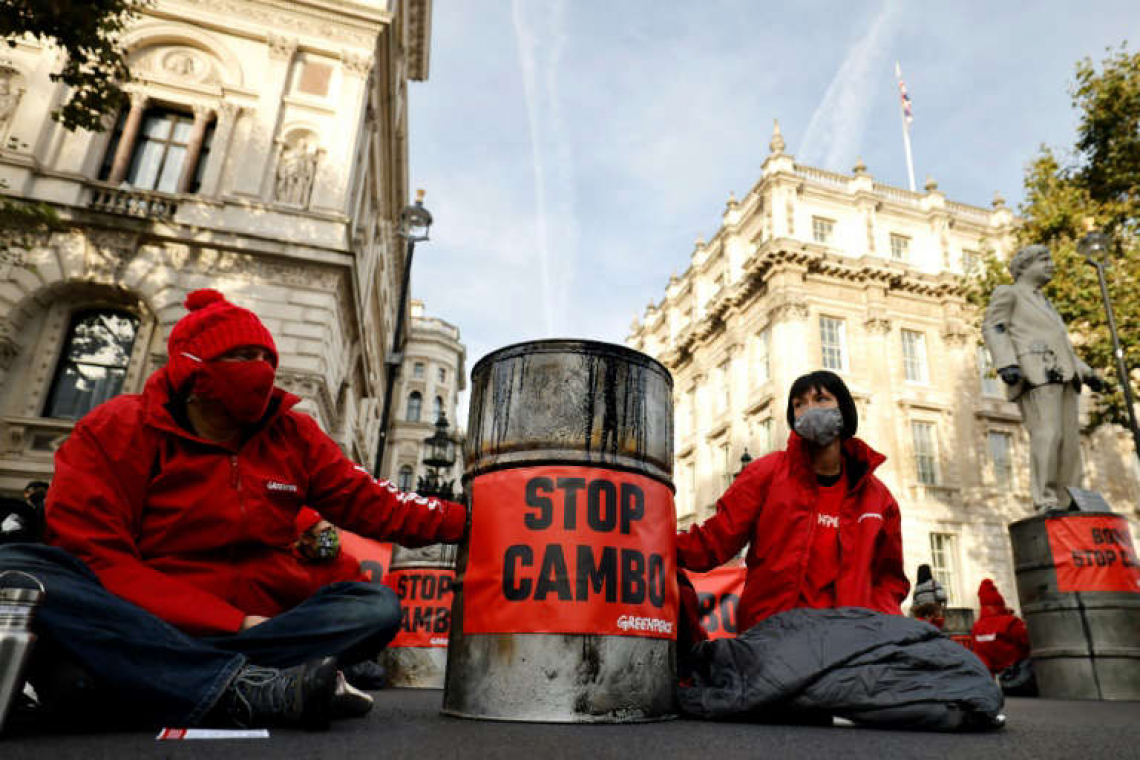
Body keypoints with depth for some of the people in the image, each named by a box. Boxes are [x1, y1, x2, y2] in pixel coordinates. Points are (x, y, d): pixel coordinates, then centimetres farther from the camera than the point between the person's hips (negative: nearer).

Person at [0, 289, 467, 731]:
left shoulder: (292, 434, 6)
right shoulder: (117, 429, -3)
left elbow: (370, 504, 3)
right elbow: (95, 558, -12)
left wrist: (461, 521, -12)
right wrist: (233, 622, -21)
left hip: (265, 624, 3)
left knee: (376, 607, -21)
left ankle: (131, 681, -27)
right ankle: (250, 690, -40)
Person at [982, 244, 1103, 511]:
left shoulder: (1044, 304, 34)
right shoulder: (1007, 292, 11)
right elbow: (992, 328, -4)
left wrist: (1086, 372, 22)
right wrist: (1006, 364, -19)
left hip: (1062, 377, 8)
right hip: (1034, 371, -8)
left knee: (1069, 441, -3)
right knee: (1047, 434, -21)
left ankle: (1067, 506, -4)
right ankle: (1045, 504, -25)